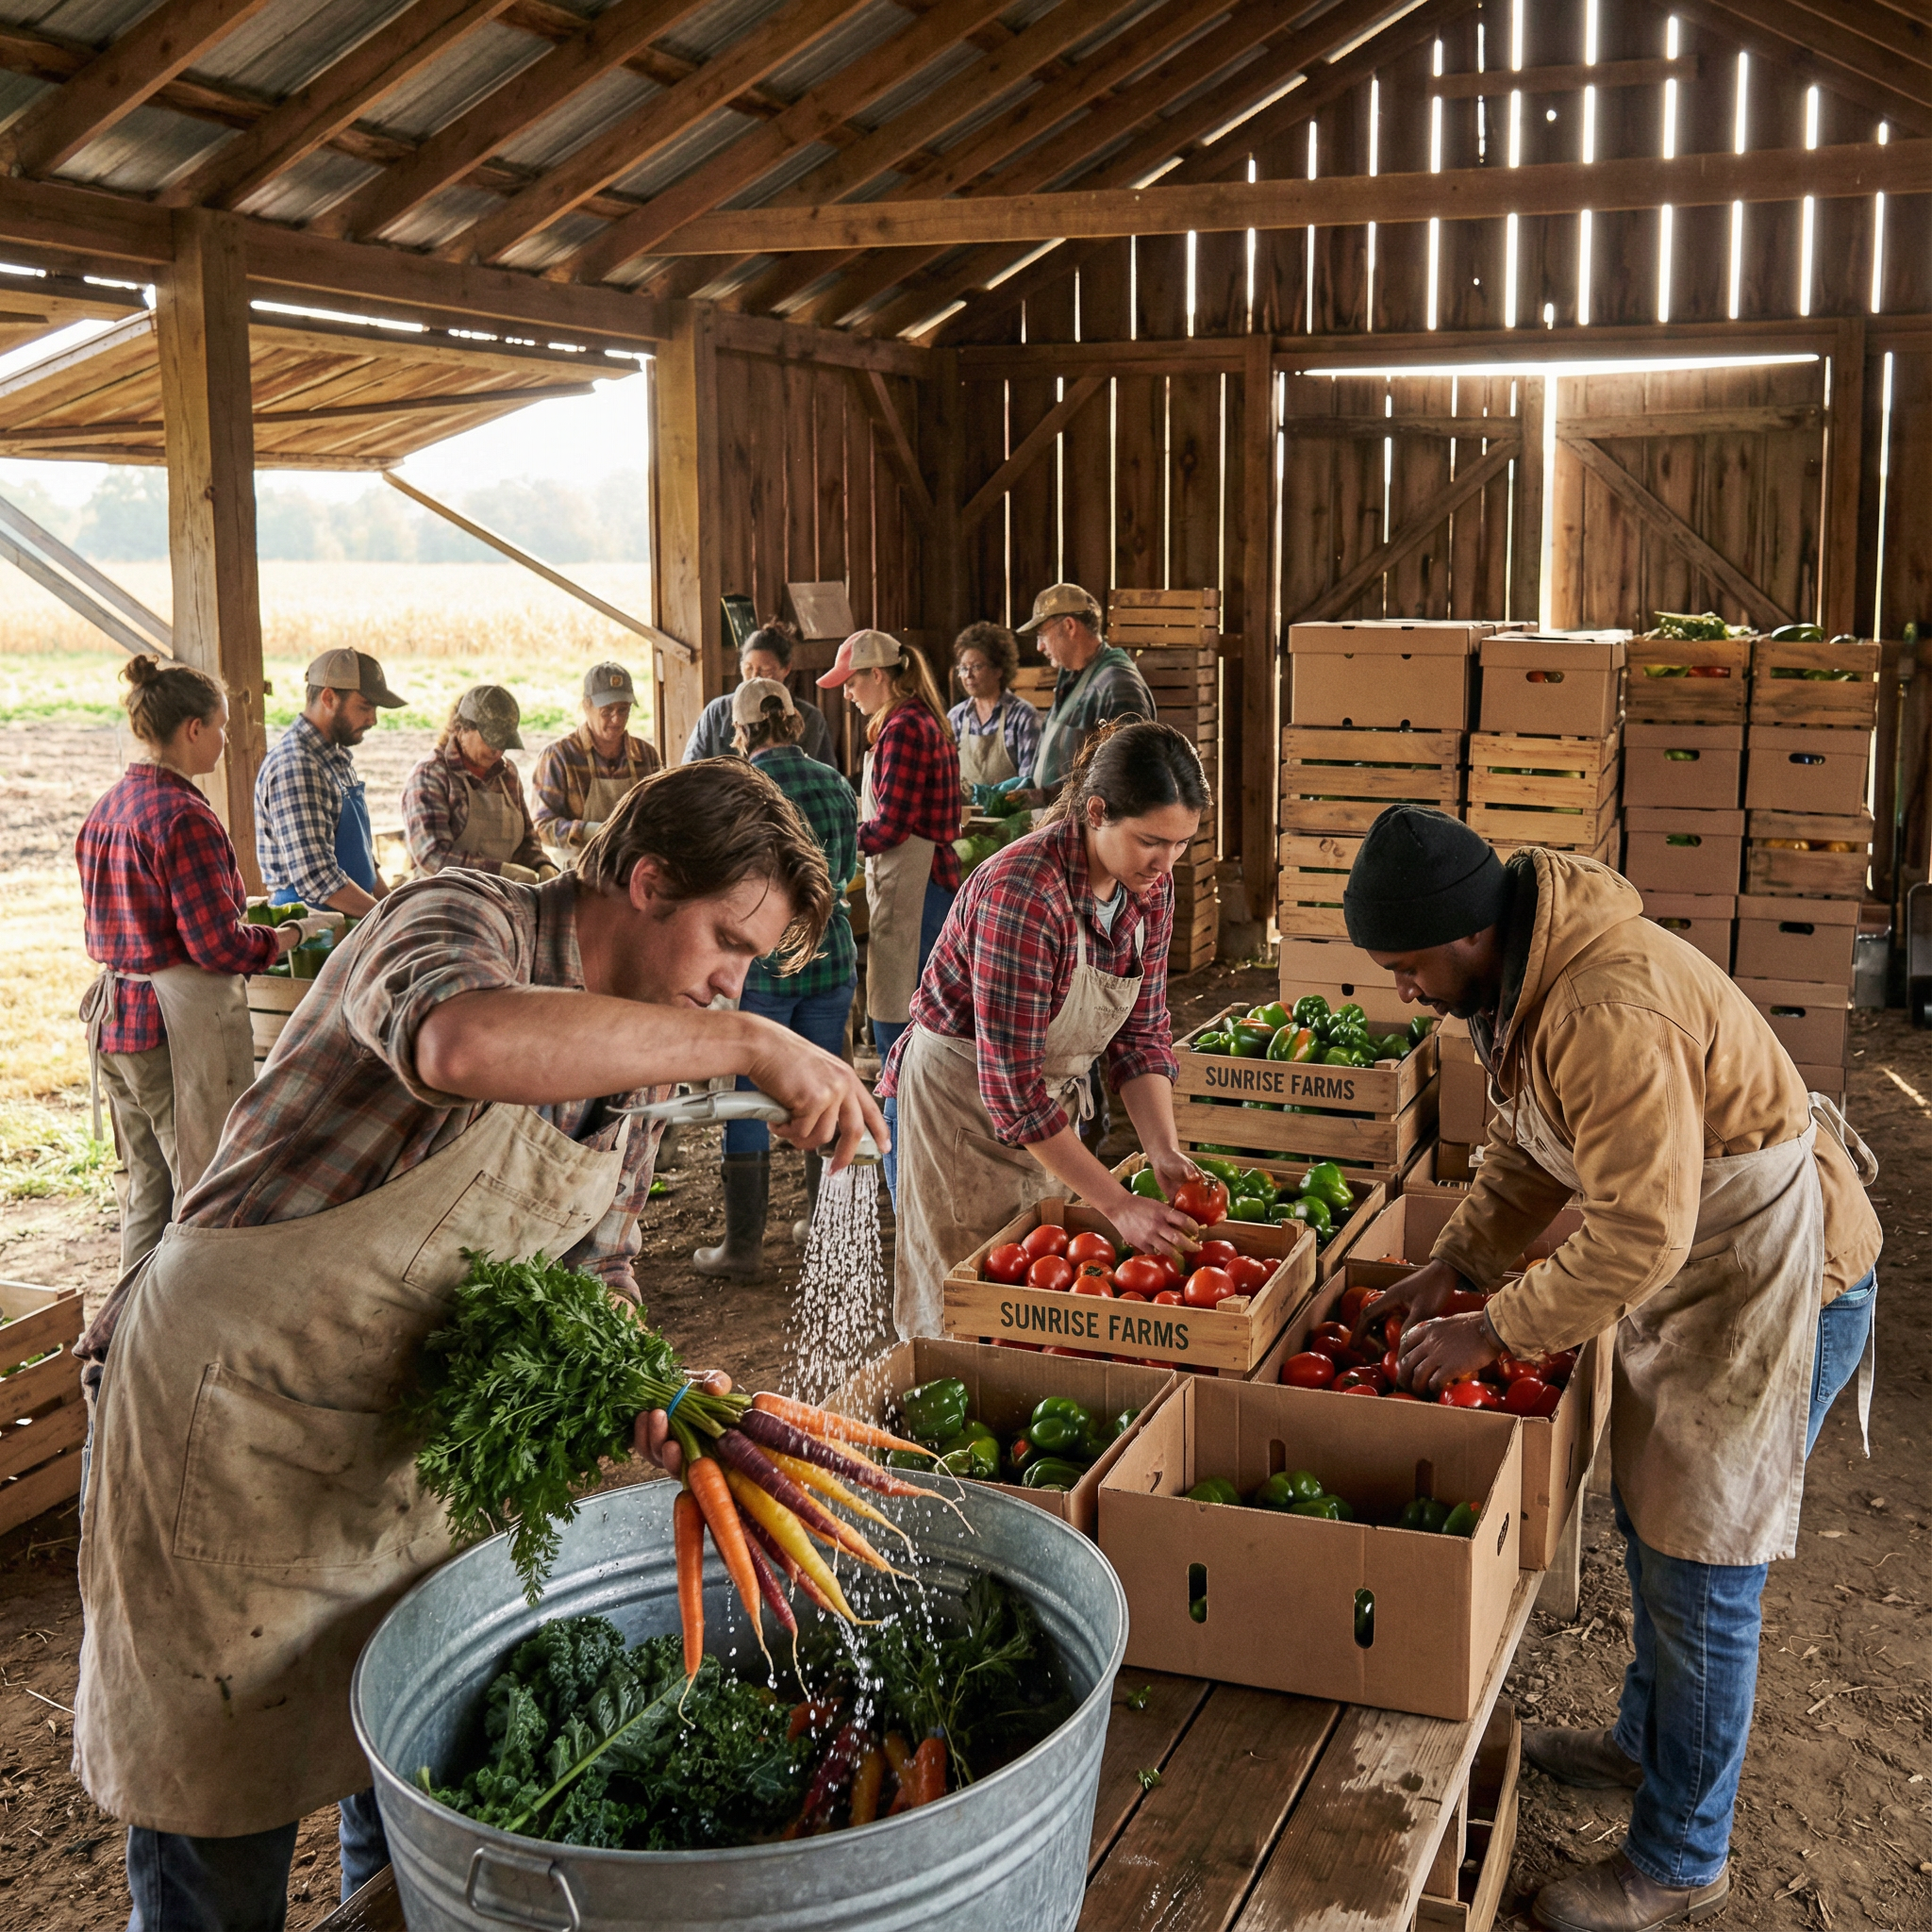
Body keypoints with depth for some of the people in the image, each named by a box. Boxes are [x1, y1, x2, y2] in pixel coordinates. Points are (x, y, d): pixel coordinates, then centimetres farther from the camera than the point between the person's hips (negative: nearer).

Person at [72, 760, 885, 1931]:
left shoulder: (641, 1045, 4)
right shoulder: (462, 920, -21)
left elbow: (593, 1261, 10)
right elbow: (462, 1042, -46)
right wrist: (749, 1045, -41)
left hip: (404, 1431, 8)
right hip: (235, 1407, -7)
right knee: (221, 1796, 6)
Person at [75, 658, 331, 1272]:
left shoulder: (104, 811, 10)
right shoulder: (184, 816, -17)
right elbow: (218, 945, -18)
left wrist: (244, 917, 19)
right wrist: (293, 934, -2)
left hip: (116, 1017, 9)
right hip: (180, 1027, -9)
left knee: (148, 1188, 18)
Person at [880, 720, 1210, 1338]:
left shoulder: (1151, 887, -6)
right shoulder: (1021, 893, -30)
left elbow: (1141, 1033, 2)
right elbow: (1012, 1088, -30)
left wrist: (1164, 1151, -12)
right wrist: (1116, 1205, -28)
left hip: (1050, 1110, 7)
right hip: (959, 1105, -7)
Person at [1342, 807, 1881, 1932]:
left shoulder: (1610, 1014, -34)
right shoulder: (1527, 975, -1)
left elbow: (1640, 1238, -31)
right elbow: (1530, 1145, 13)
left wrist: (1492, 1332, -21)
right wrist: (1450, 1268, 5)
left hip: (1775, 1280, -10)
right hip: (1694, 1264, 10)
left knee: (1702, 1573, 1)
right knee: (1650, 1516, 23)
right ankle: (1647, 1742, 45)